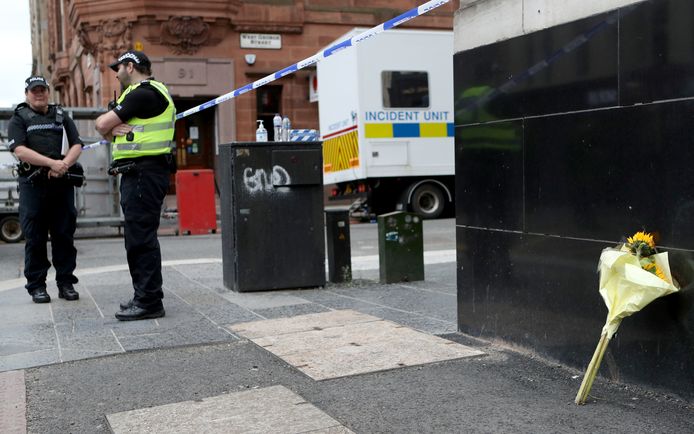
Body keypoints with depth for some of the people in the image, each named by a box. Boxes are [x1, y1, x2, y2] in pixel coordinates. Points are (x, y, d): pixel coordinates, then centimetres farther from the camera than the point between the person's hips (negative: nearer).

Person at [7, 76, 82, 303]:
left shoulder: (61, 116, 18)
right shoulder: (19, 119, 7)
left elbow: (76, 145, 8)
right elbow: (20, 150, -8)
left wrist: (64, 164, -12)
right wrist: (52, 163, -19)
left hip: (62, 183, 3)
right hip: (33, 184, -2)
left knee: (64, 235, 4)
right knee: (35, 238, 0)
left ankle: (66, 283, 11)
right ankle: (37, 286, 6)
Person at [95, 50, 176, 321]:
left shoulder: (144, 93, -12)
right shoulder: (139, 93, 22)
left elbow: (102, 124, -13)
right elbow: (106, 126, 14)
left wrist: (109, 125, 8)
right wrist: (114, 129, -7)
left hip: (144, 174, -11)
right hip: (136, 173, 11)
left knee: (141, 237, -10)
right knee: (138, 237, 15)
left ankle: (149, 302, -7)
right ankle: (144, 297, 24)